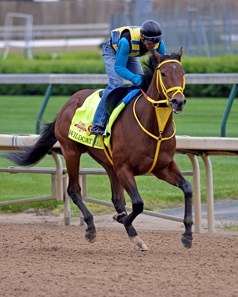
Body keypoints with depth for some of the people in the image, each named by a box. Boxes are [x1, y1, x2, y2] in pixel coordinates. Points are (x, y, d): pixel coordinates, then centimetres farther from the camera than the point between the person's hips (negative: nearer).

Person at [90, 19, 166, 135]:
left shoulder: (159, 44, -29)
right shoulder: (127, 41, -44)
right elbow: (118, 68, -38)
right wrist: (135, 78, -52)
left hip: (130, 54, 6)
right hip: (112, 51, -6)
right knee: (116, 84, -23)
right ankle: (98, 124, -25)